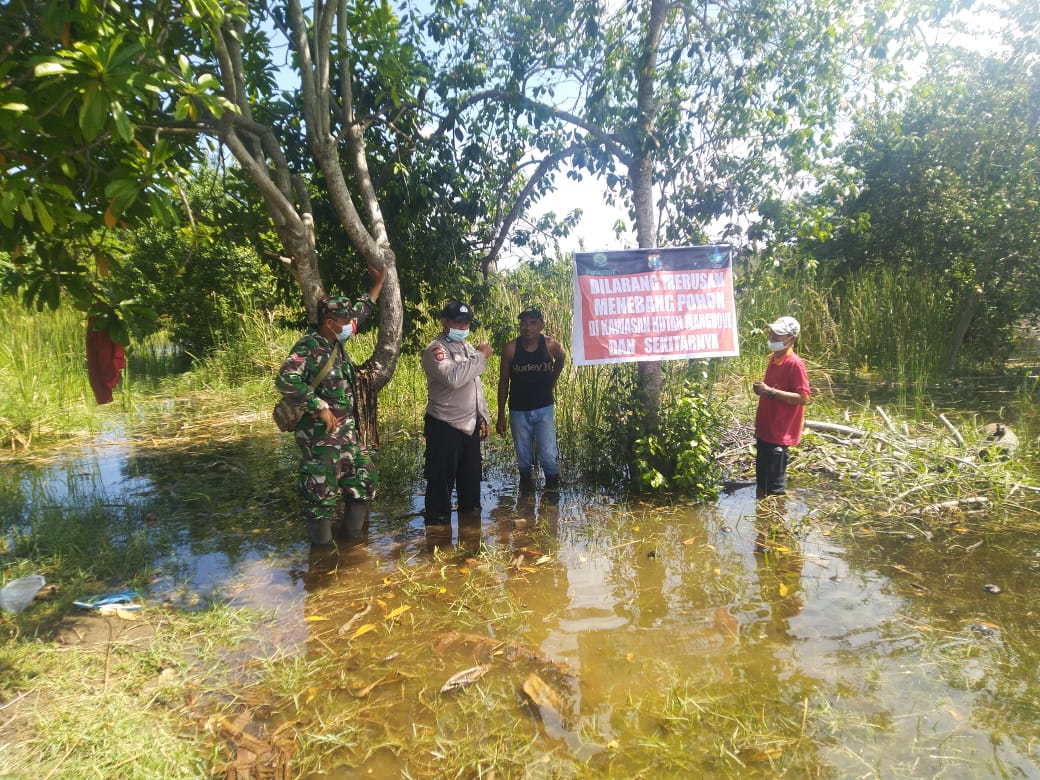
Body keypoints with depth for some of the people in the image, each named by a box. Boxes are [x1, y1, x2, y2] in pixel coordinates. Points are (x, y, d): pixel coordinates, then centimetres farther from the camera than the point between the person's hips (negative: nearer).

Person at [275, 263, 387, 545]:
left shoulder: (335, 342, 11)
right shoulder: (308, 347, -16)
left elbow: (359, 312, 25)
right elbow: (285, 381, -28)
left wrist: (378, 283, 29)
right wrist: (320, 407, -27)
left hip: (347, 432, 9)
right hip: (319, 435, -9)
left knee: (363, 477, 14)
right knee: (320, 490, -1)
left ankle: (353, 533, 29)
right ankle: (321, 543, 12)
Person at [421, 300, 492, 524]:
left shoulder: (468, 348, 16)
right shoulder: (437, 349, -12)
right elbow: (453, 377, -31)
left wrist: (483, 416, 19)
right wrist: (480, 356, -22)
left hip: (470, 425, 8)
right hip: (444, 426, -8)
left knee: (471, 475, 16)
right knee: (441, 479, 1)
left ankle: (470, 510, 32)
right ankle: (437, 520, 14)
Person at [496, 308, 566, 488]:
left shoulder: (551, 345, -10)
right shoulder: (510, 348, -12)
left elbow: (561, 359, 15)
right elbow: (503, 383, -3)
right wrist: (501, 416, -2)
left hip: (544, 410, 0)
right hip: (518, 411, 0)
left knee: (548, 457, -3)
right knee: (524, 459, 10)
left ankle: (552, 486, 20)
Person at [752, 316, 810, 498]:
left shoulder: (794, 363, -16)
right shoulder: (773, 359, 10)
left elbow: (803, 398, -21)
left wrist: (771, 391, -24)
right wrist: (762, 390, 9)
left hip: (780, 433, -9)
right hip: (764, 429, 9)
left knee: (775, 485, 0)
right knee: (761, 478, 18)